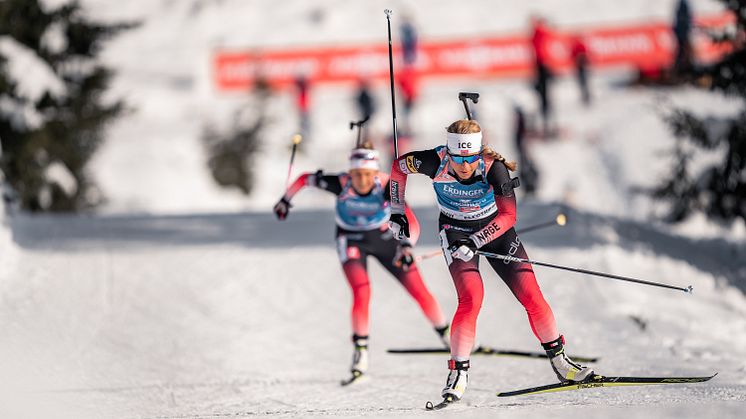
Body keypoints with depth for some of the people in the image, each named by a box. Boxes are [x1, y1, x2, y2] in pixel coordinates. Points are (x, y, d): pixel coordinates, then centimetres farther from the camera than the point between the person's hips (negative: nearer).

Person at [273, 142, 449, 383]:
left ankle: (446, 335, 24)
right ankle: (361, 350, -8)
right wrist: (286, 199, 2)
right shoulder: (340, 184, -29)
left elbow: (411, 222, -37)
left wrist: (407, 246, -55)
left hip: (384, 237, 1)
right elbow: (305, 179, -11)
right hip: (351, 240, -1)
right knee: (362, 292, -23)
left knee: (418, 291, 1)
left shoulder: (387, 186, -30)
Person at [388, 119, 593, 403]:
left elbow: (508, 215, -29)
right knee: (471, 297, -23)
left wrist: (473, 243, -37)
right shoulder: (436, 162, -26)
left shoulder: (492, 166, -29)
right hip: (455, 231, -1)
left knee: (530, 294, -4)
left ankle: (558, 359, 15)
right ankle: (458, 373, -16)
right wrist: (397, 212, -1)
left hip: (494, 228, 1)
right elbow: (399, 166, -5)